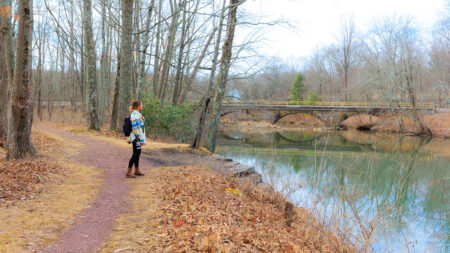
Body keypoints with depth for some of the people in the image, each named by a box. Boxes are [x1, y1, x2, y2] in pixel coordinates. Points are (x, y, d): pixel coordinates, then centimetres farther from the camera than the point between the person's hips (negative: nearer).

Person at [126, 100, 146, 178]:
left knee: (137, 154, 14)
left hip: (139, 138, 9)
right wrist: (141, 139, -20)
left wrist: (143, 139, 20)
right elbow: (135, 128, -21)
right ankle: (128, 172, -1)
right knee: (135, 154, -6)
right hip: (136, 138, -9)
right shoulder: (134, 114, -17)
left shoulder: (138, 114, 14)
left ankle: (137, 170, 23)